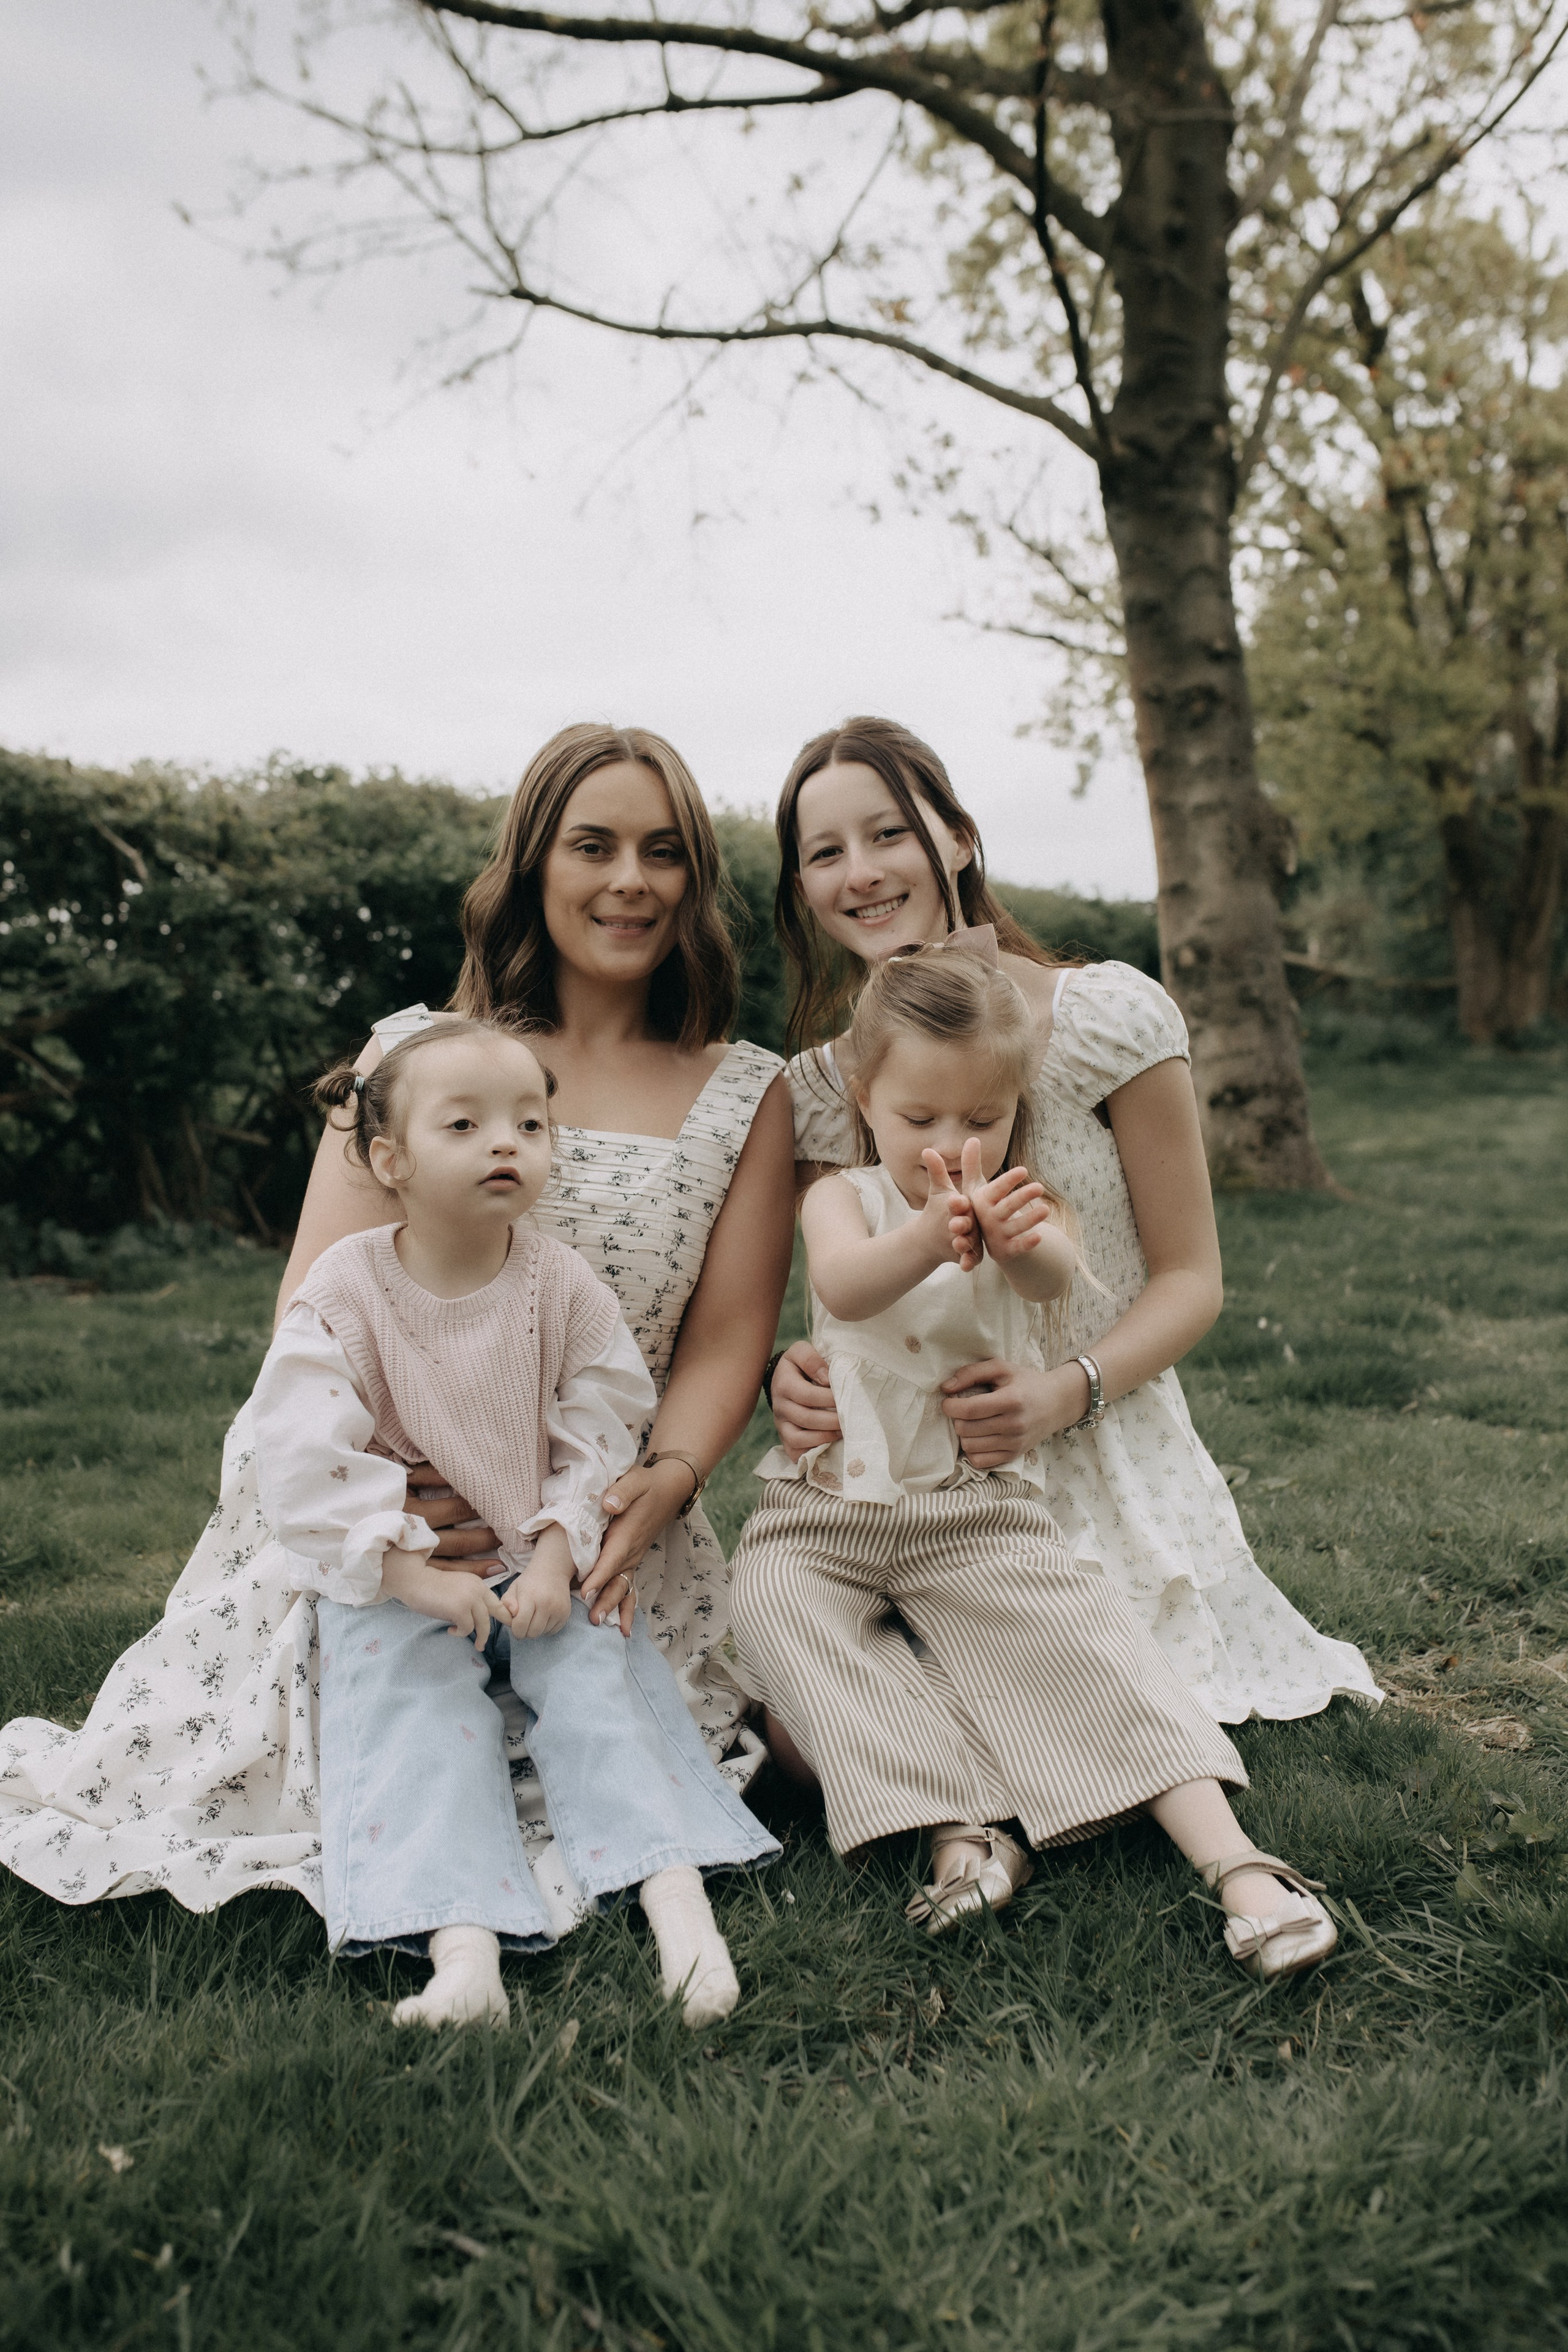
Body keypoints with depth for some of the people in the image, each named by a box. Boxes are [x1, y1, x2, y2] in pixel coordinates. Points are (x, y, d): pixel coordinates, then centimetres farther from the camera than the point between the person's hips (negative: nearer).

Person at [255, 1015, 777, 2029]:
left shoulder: (565, 1286, -6)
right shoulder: (344, 1293, -11)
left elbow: (602, 1438, -4)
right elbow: (308, 1468, -17)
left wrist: (557, 1557, -17)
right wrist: (416, 1575, -24)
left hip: (546, 1565, 2)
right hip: (397, 1580, -1)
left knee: (600, 1686, -18)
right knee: (421, 1720, -21)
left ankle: (677, 1900, -23)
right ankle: (463, 1946, -32)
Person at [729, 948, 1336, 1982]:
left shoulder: (1025, 1202, 1)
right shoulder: (844, 1197, 0)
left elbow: (1056, 1276, -26)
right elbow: (841, 1287, -26)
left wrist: (1018, 1243, -54)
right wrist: (927, 1237, -50)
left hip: (984, 1513, 0)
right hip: (829, 1511, 1)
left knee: (1083, 1644, -19)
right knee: (778, 1611, -25)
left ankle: (1232, 1860, -19)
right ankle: (961, 1827, -25)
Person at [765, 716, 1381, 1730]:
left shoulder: (1109, 1014, -9)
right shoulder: (821, 1083, 1)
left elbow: (1190, 1279, -5)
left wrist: (1066, 1391, -23)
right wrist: (798, 1378, -16)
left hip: (1104, 1460, -2)